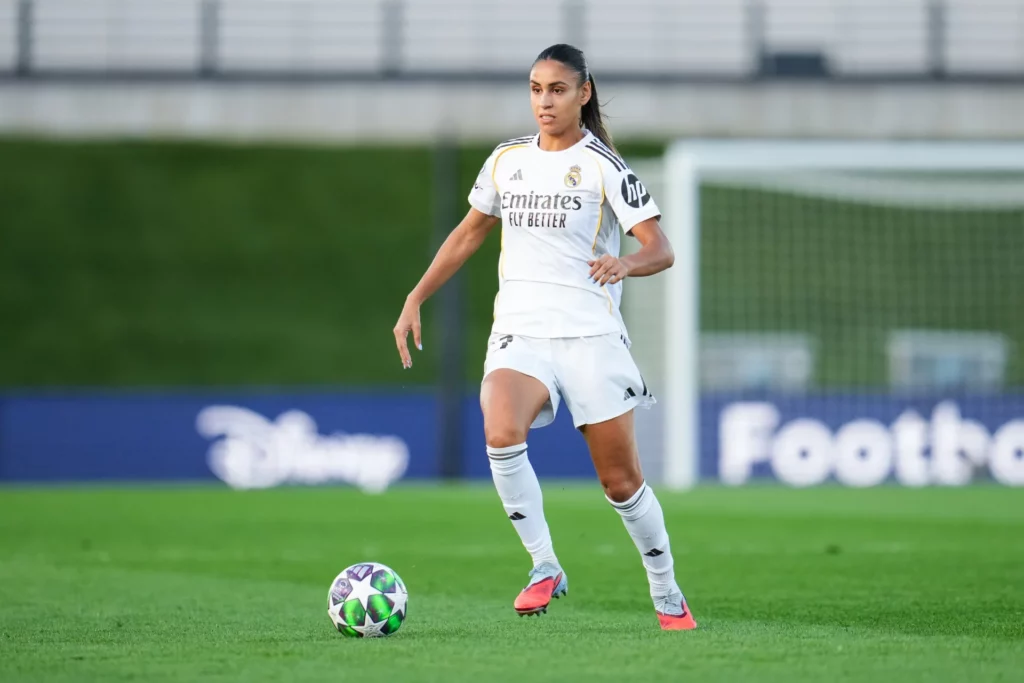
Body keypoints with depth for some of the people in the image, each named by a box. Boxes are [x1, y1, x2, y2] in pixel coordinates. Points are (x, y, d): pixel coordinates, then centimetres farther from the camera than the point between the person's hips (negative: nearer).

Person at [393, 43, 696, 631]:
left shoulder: (603, 166, -4)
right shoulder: (507, 160, 10)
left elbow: (661, 250, -10)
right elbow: (469, 234, 24)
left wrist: (626, 263, -32)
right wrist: (416, 300, 17)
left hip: (591, 336, -3)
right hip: (519, 334, 3)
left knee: (622, 480, 2)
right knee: (500, 435, -28)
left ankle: (667, 594, 24)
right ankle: (546, 567, -15)